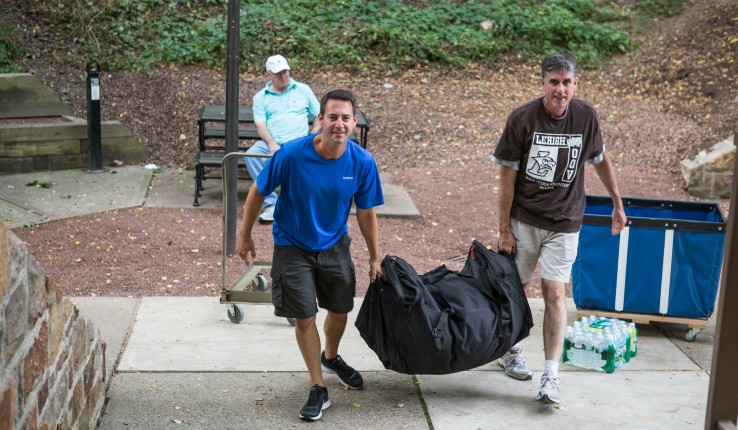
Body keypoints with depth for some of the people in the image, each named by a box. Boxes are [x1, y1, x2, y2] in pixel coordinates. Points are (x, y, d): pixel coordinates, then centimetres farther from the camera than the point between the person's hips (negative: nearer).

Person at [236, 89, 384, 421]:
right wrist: (245, 236, -2)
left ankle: (331, 357, 49)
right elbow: (258, 192, -11)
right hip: (293, 247, -3)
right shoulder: (292, 154, -27)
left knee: (340, 310, 16)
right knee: (305, 318, 0)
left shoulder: (362, 162, -19)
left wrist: (375, 258, 4)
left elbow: (366, 213, -4)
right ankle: (318, 390, 18)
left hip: (334, 245, 3)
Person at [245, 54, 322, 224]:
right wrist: (271, 144, -18)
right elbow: (260, 125, 1)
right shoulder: (260, 97, 13)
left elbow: (319, 115, 15)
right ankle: (270, 203, -30)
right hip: (270, 142, 1)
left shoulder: (303, 89, 16)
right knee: (251, 155, -32)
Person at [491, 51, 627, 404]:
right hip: (523, 219, -1)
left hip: (564, 222, 1)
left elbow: (601, 160, 12)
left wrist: (618, 204, 15)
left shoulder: (585, 116, -5)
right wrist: (504, 229, -8)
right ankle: (510, 351, 34)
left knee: (554, 292, -4)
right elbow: (508, 176, -9)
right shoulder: (522, 119, -13)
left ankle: (551, 376, -3)